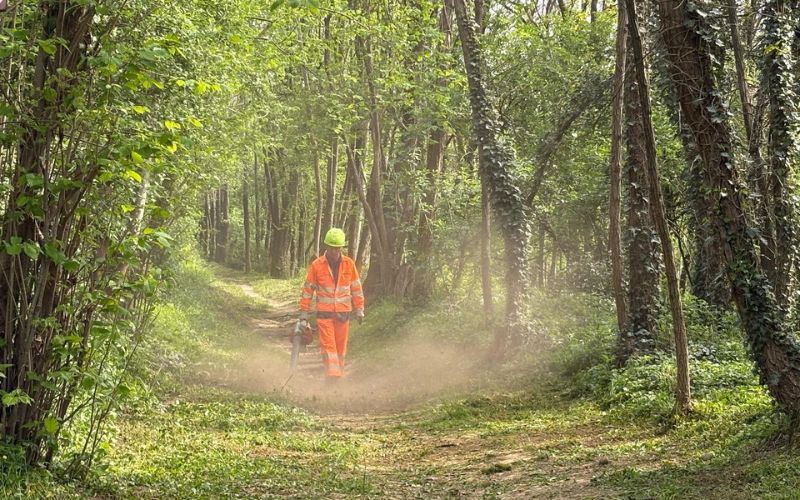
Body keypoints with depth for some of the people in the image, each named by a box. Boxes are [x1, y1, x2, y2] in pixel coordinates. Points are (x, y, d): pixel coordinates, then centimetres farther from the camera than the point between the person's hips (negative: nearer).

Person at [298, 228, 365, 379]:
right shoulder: (316, 265, -2)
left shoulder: (349, 264, 2)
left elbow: (356, 289, 9)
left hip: (343, 313, 2)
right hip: (324, 313, -2)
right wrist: (304, 314, 3)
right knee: (328, 346, -9)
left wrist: (359, 310, 7)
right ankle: (332, 377, -15)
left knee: (340, 347, 8)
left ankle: (339, 375, 19)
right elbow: (308, 289, 3)